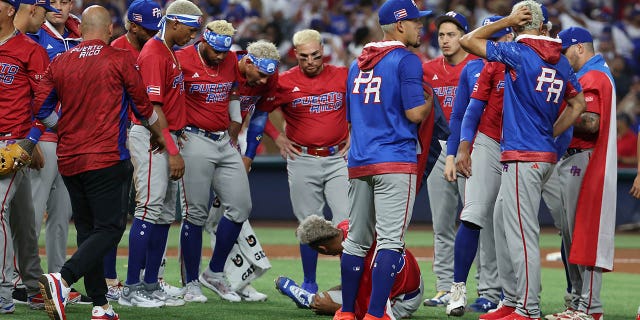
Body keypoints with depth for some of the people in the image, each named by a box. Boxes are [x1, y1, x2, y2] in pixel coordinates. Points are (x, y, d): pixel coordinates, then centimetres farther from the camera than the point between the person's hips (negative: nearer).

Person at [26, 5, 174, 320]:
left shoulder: (59, 63, 8)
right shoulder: (119, 60, -4)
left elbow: (41, 109, 8)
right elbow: (144, 106, 3)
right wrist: (161, 134, 22)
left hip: (68, 160, 5)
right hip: (106, 160, -5)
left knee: (87, 229, 13)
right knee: (110, 227, -6)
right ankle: (63, 279, -27)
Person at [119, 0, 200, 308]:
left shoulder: (168, 53, 17)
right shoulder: (153, 55, -15)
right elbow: (152, 109, -20)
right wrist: (173, 152, -21)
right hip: (150, 137, -10)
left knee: (165, 214, 10)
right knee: (149, 210, -12)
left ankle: (151, 286, 14)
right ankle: (131, 289, -11)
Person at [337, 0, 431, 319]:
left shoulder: (357, 64, 17)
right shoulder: (406, 60, -6)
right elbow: (414, 113, -13)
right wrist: (431, 102, 5)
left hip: (358, 163, 7)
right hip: (395, 162, -7)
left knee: (356, 240, 13)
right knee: (390, 240, -9)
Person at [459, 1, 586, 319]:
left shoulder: (518, 52, -11)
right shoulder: (561, 61, 11)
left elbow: (468, 41, -4)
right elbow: (577, 104, 21)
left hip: (522, 158, -9)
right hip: (546, 154, 9)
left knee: (522, 235, -7)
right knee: (503, 225, 18)